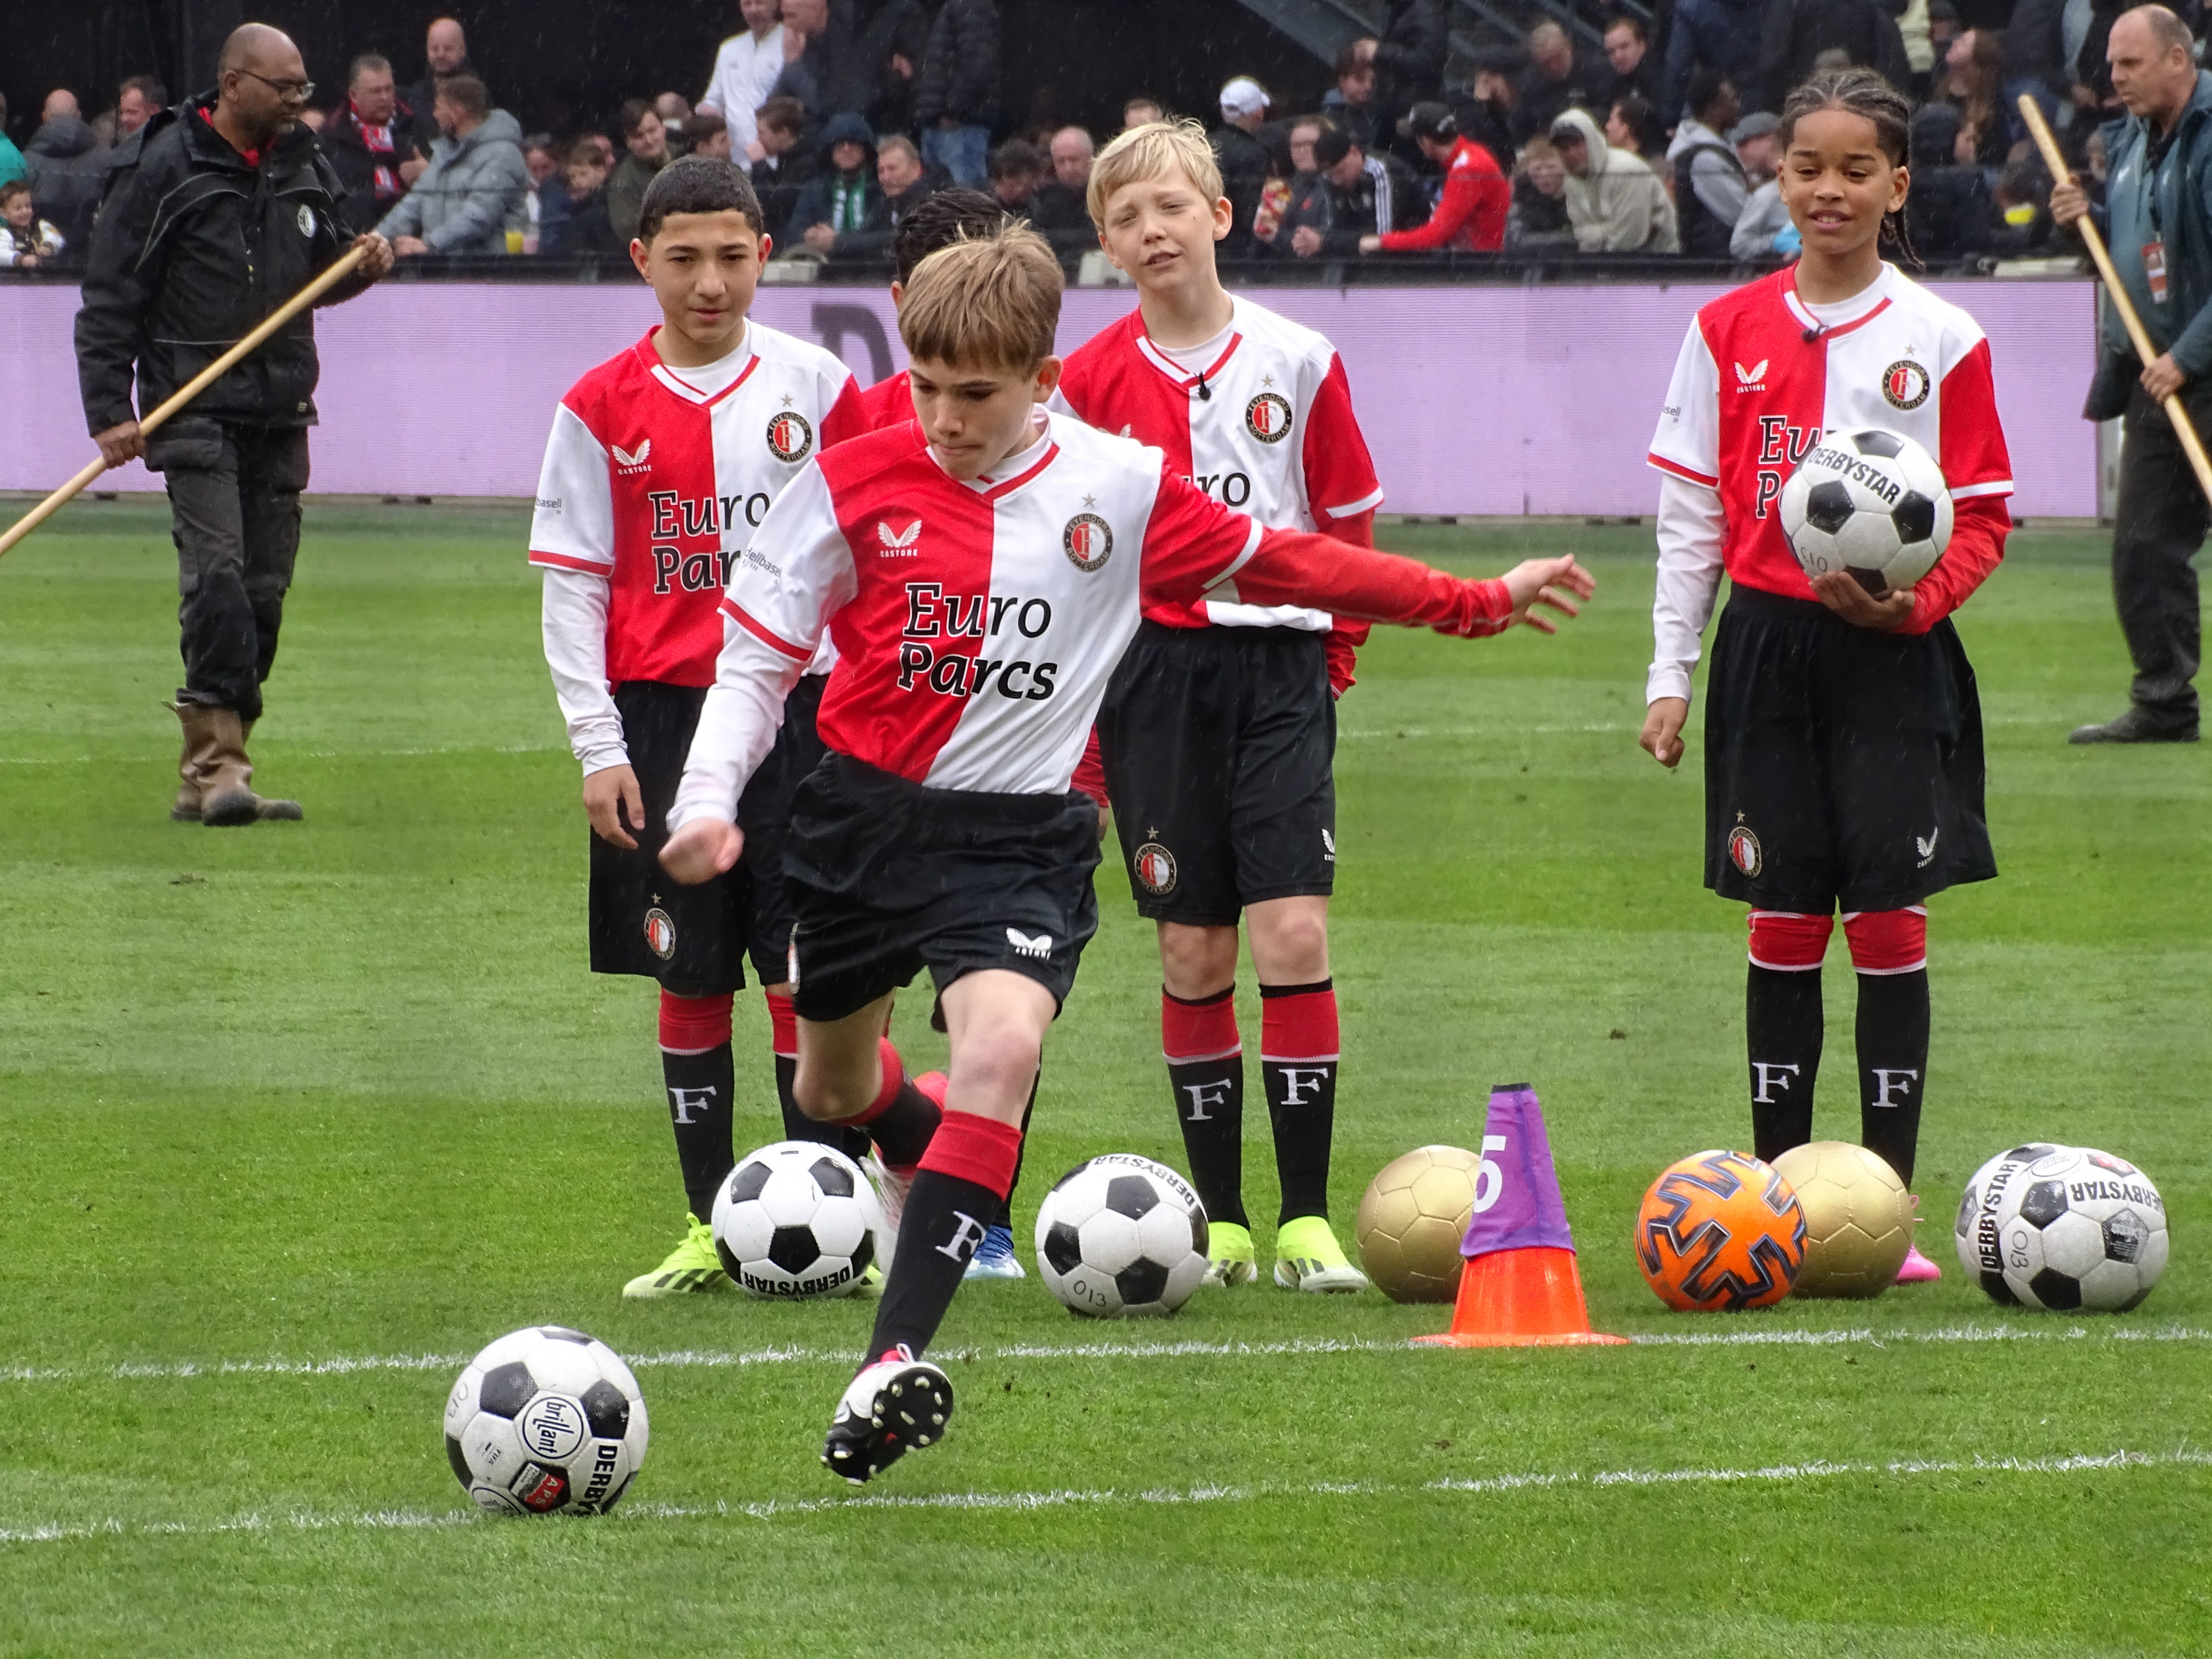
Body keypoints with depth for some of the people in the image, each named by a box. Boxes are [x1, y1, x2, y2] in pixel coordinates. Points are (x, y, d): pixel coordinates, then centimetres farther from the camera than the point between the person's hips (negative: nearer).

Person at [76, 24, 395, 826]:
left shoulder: (302, 165, 12)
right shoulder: (166, 168, -5)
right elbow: (110, 295, -4)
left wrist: (359, 263, 2)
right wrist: (109, 411, -10)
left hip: (282, 417, 6)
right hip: (195, 413, -6)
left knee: (263, 592, 4)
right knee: (216, 578, -18)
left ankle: (208, 777, 10)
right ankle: (216, 764, -22)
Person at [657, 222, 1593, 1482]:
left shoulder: (1119, 489, -5)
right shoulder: (856, 482, -6)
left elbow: (1282, 564, 7)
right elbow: (758, 656, 0)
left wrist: (1477, 604, 11)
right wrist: (708, 799, -14)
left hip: (1022, 832, -2)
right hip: (866, 812, 2)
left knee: (1003, 1048, -29)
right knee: (832, 1088, 19)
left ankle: (899, 1358, -34)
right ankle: (932, 1152, 59)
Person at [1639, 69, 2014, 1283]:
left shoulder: (1939, 340, -2)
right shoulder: (1729, 333, 5)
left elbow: (1982, 519, 0)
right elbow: (1690, 514, 8)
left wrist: (1915, 602, -18)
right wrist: (1670, 672, 4)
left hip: (1892, 660, -2)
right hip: (1769, 646, 2)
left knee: (1890, 920, -4)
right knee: (1782, 923, 4)